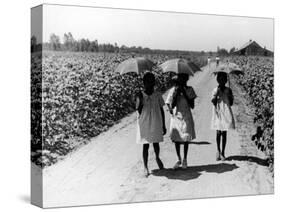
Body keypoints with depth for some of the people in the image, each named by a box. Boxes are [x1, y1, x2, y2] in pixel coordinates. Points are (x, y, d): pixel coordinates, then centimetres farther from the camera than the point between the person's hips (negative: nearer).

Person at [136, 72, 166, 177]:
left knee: (156, 143, 11)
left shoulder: (158, 95, 0)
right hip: (144, 124, -2)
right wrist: (140, 100, -26)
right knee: (145, 145, 1)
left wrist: (163, 126, 7)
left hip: (156, 124, 2)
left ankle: (157, 158, 42)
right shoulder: (140, 96, -5)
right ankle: (145, 167, 10)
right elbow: (139, 111, -12)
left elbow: (161, 110, 6)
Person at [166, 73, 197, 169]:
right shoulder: (173, 90, -3)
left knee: (186, 139, 5)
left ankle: (184, 160, 20)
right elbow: (171, 106, -9)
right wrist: (176, 94, -18)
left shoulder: (189, 90, -2)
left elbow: (192, 106, -7)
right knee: (176, 139, 5)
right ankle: (179, 159, 21)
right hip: (176, 117, 0)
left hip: (186, 118, 0)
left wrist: (185, 94, -14)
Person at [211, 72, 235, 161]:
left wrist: (229, 95, -7)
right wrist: (217, 93, -15)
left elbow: (231, 103, 7)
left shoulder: (228, 90, 4)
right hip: (218, 113, -1)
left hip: (226, 112, 1)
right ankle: (218, 151, 19)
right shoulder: (215, 90, 0)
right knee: (218, 133, 1)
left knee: (224, 133, 3)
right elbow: (214, 102, -7)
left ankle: (222, 153, 11)